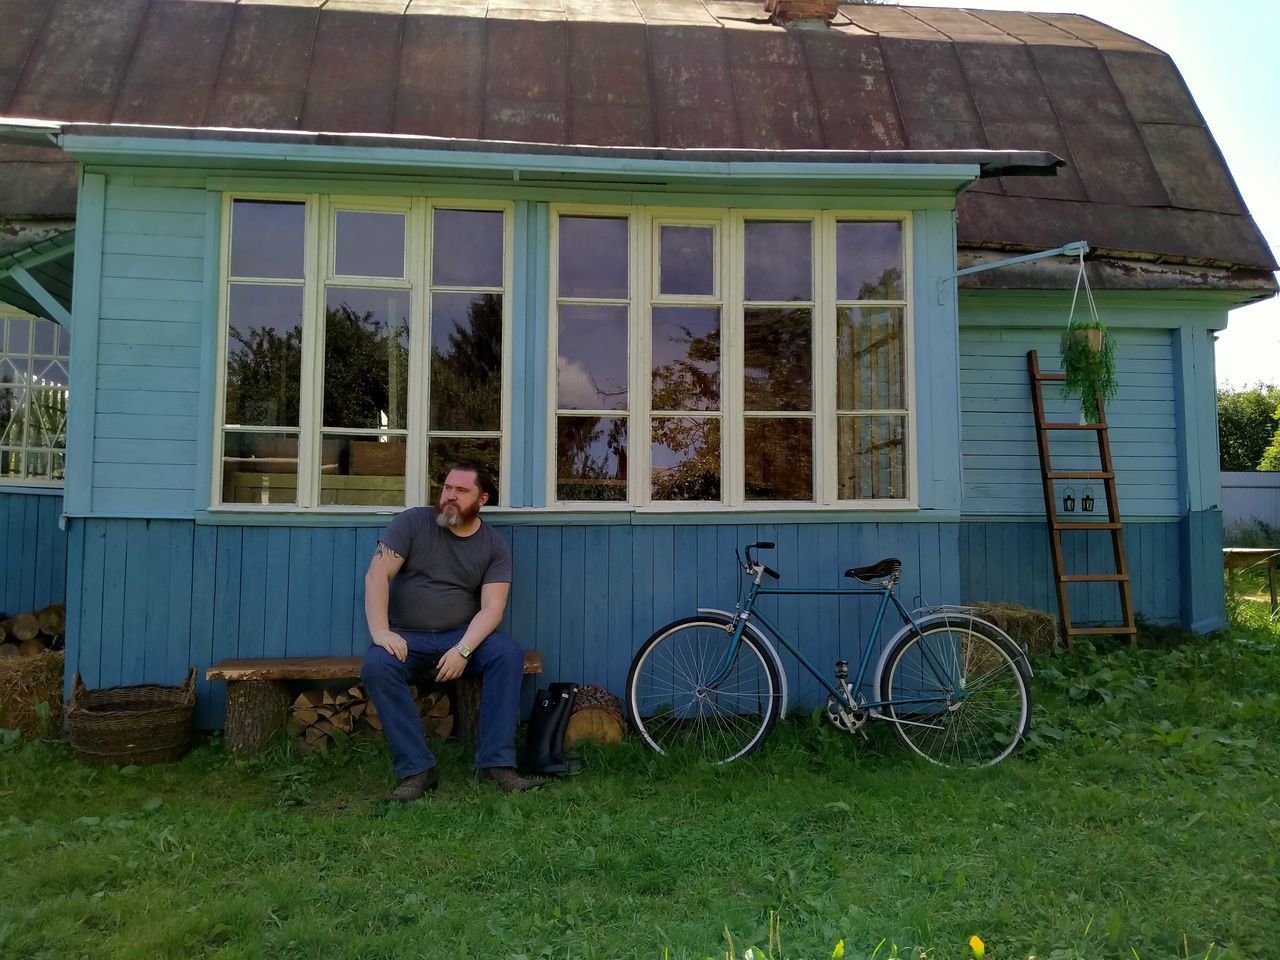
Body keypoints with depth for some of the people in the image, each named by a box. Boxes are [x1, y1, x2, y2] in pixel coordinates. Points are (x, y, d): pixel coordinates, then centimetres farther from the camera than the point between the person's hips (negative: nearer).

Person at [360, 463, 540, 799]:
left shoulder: (495, 546, 1)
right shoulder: (412, 523, -1)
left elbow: (492, 606, -8)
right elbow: (376, 575, -9)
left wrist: (463, 650, -25)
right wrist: (380, 631, -23)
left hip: (462, 636, 1)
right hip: (406, 638, -1)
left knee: (509, 654, -27)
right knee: (375, 667, -32)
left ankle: (495, 762, -23)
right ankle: (417, 769, -26)